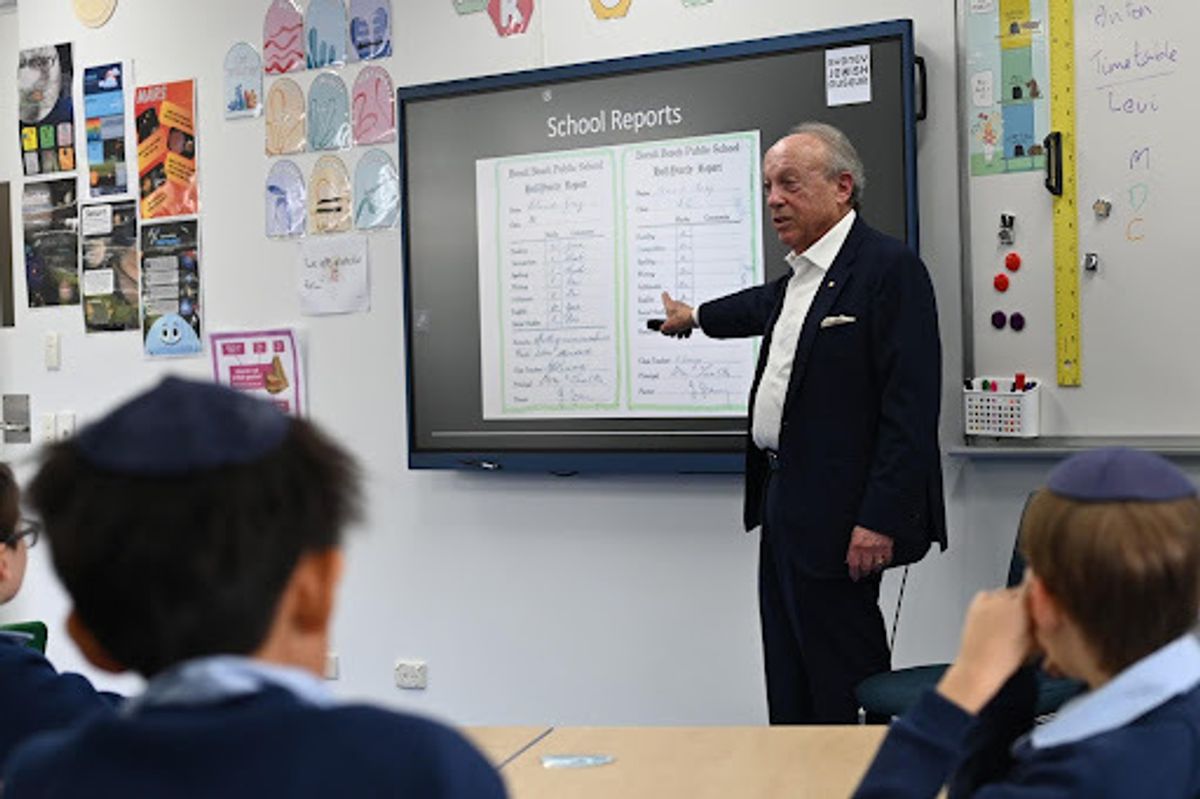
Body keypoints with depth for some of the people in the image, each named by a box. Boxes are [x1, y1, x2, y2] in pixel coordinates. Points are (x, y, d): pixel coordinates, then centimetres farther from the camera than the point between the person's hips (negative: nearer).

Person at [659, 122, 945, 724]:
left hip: (839, 517, -9)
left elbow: (910, 405, -19)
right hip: (783, 505, 9)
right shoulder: (800, 275, 14)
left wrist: (881, 520, -22)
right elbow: (768, 307, 39)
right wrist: (696, 317, 56)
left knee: (840, 684, -4)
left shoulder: (889, 268, -13)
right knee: (788, 683, 15)